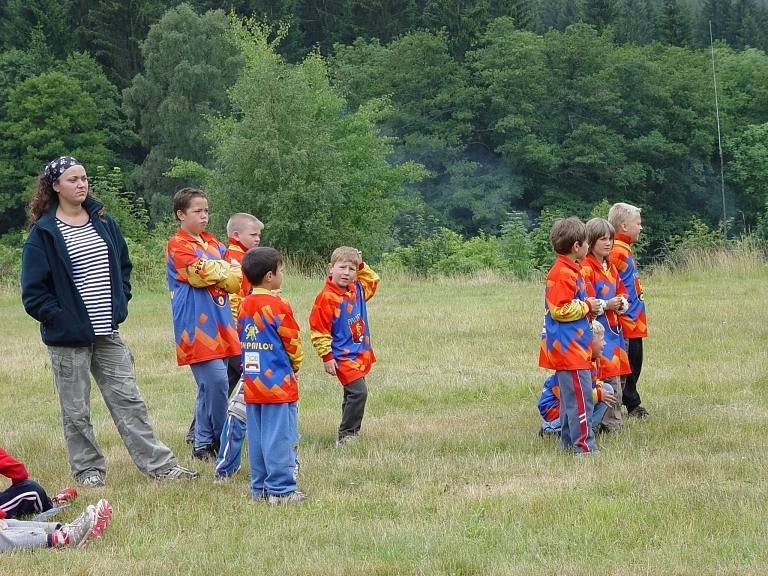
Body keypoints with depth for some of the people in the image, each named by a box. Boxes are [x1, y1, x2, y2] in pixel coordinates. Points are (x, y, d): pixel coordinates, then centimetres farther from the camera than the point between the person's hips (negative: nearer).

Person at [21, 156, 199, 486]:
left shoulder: (102, 221, 8)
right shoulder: (44, 233, -9)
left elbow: (123, 265, 21)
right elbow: (33, 291, -8)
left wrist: (120, 303, 9)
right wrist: (60, 319, -14)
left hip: (108, 333, 5)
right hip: (68, 339, -5)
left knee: (129, 400, 5)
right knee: (76, 411, 5)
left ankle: (158, 464, 7)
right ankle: (87, 468, 18)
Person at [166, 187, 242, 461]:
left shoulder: (213, 243, 19)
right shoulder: (177, 245, -4)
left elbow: (234, 281, 10)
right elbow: (201, 273, -16)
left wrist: (217, 274, -10)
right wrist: (225, 271, 0)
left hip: (219, 322, 7)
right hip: (196, 324, -7)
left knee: (209, 385, 8)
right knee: (215, 380, -13)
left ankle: (204, 444, 13)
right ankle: (220, 439, -3)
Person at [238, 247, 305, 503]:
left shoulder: (244, 305, 6)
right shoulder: (278, 306, -14)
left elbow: (243, 341, 12)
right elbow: (293, 344, -8)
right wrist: (295, 366, 12)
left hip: (252, 384, 7)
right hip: (279, 385, -7)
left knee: (256, 438, 11)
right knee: (279, 439, -3)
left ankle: (260, 487, 16)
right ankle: (281, 489, -1)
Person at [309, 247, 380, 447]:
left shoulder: (357, 290, 4)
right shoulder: (327, 297, -16)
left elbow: (372, 280, 28)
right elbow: (318, 330, -14)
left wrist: (360, 265, 10)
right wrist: (327, 357, -14)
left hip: (361, 354, 8)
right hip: (343, 356, -8)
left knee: (353, 395, 15)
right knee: (358, 392, -17)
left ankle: (351, 433, 26)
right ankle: (345, 436, -10)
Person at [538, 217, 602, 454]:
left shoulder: (569, 270, 15)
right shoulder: (563, 274, -18)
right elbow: (560, 310, -22)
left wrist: (587, 306, 11)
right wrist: (587, 306, -11)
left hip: (568, 347, 11)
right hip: (568, 348, -11)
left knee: (570, 396, 15)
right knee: (580, 397, -9)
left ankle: (569, 443, 20)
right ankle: (584, 445, -8)